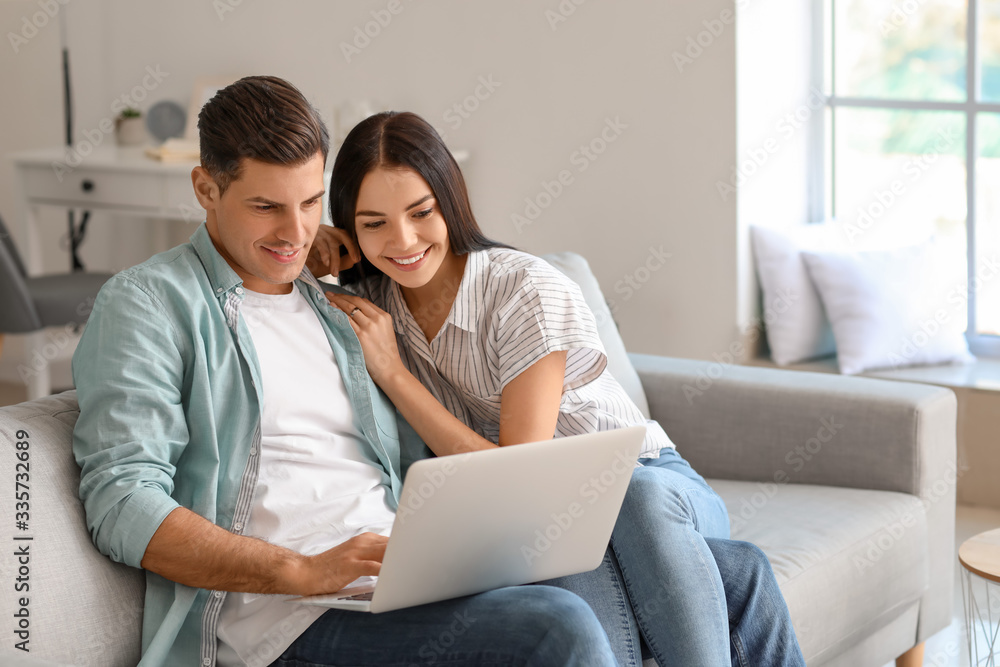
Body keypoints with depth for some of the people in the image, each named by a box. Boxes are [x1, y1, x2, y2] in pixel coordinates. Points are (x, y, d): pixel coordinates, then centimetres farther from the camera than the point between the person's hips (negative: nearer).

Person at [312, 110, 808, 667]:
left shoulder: (528, 291, -15)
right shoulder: (372, 301, 0)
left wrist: (392, 373, -18)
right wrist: (306, 259, -6)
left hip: (654, 484, -2)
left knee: (639, 498, -41)